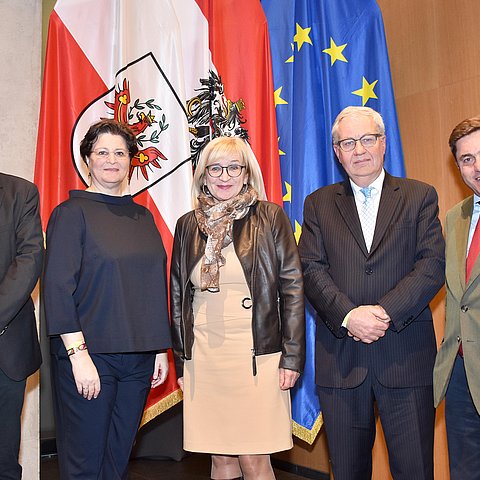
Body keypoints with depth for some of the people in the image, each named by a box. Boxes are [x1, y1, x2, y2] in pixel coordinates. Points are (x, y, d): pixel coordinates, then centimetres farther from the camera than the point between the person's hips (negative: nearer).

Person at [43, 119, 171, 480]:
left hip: (139, 356, 5)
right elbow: (58, 286, -10)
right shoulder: (72, 212, -3)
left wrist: (161, 348, 12)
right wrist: (78, 353, -16)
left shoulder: (142, 216, 12)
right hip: (89, 354, -5)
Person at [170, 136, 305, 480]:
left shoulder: (270, 217, 0)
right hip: (204, 358, 3)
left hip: (256, 356, -3)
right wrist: (180, 361, 13)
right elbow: (178, 296, 14)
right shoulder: (188, 225, 9)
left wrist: (292, 356, -6)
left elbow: (292, 287, -2)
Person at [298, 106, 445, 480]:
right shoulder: (318, 204, 11)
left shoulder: (420, 196, 7)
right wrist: (348, 315, -15)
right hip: (341, 360, 1)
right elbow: (311, 270, 0)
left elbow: (432, 265, -4)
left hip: (406, 358, -1)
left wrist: (385, 312, -16)